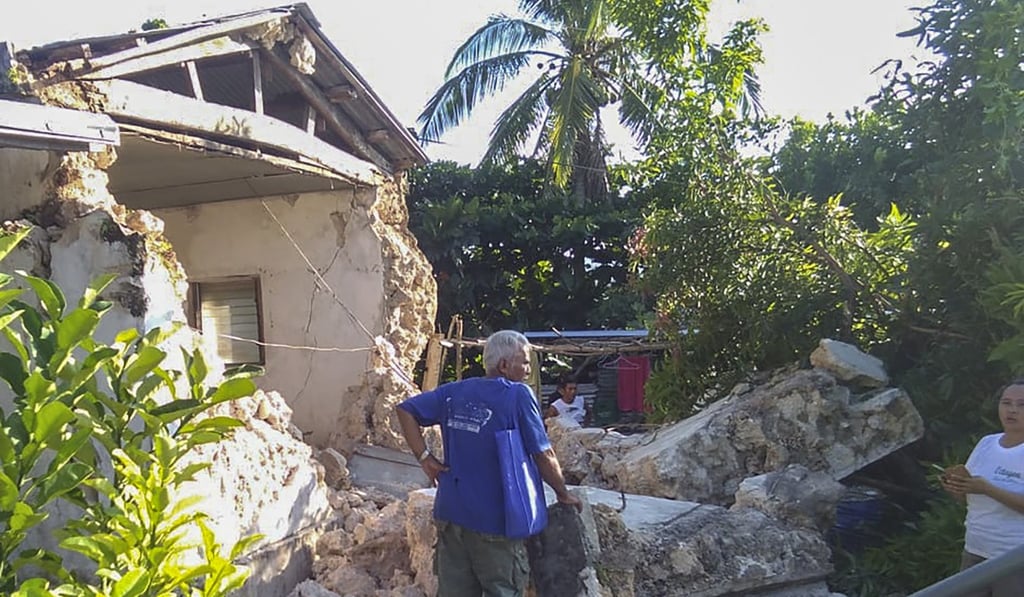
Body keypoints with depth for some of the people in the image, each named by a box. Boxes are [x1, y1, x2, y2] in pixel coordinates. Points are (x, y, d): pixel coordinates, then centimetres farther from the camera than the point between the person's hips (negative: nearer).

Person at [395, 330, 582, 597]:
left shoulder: (455, 392, 4)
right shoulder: (519, 395, -12)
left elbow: (405, 410, 6)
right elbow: (544, 455, -11)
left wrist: (424, 457, 3)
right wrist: (564, 494, 4)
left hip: (450, 514, 6)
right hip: (494, 520, -5)